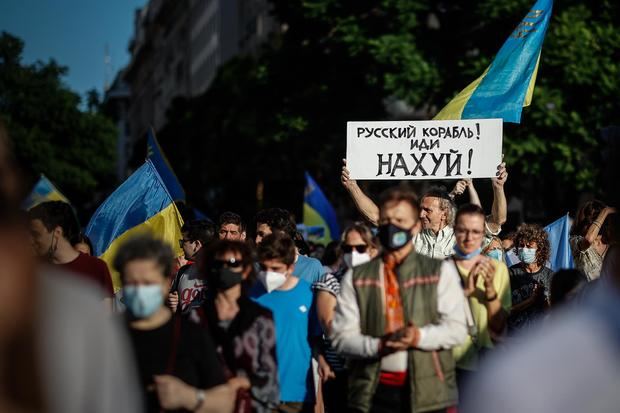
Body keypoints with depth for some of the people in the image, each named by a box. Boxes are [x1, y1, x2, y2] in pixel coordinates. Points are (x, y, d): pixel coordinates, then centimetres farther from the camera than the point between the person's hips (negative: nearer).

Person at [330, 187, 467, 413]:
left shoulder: (441, 272, 9)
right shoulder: (356, 278, 11)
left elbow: (456, 328, 1)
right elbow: (341, 334, 4)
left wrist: (419, 337, -19)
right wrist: (378, 346, -16)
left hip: (428, 392, -1)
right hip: (374, 393, 1)